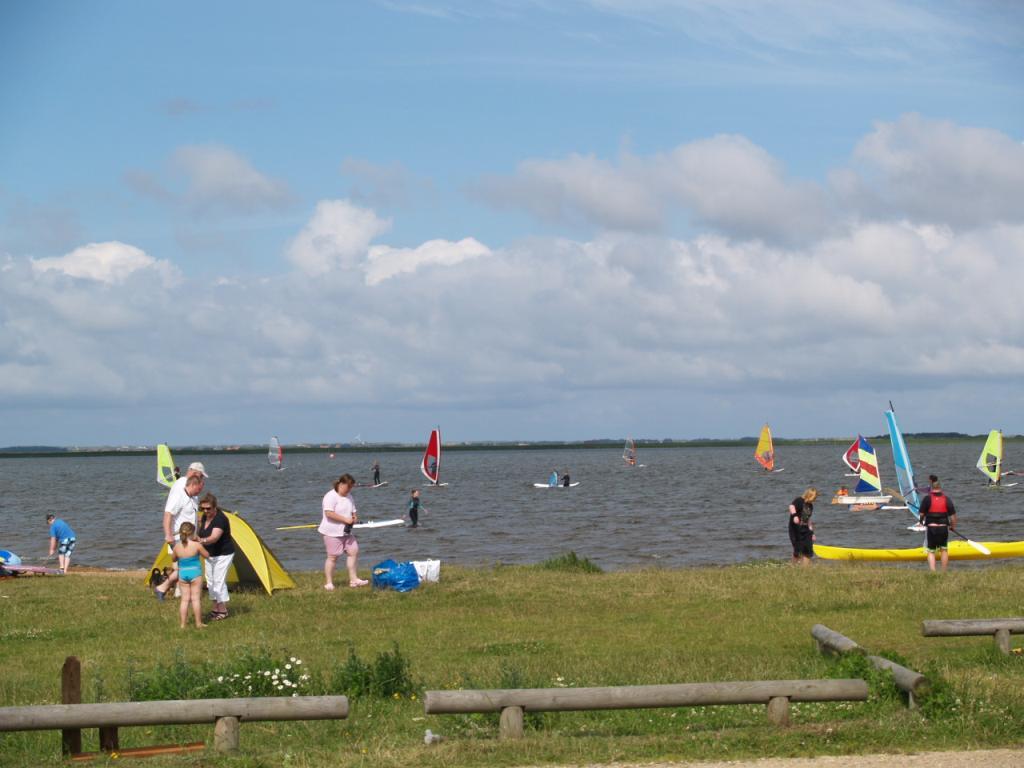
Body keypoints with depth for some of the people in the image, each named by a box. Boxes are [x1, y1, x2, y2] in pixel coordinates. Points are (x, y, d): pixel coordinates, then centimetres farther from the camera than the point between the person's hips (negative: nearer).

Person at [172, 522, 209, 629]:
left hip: (182, 573, 3)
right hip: (195, 572, -3)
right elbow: (207, 555, 2)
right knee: (196, 598, 2)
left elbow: (174, 559, 14)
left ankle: (183, 624, 7)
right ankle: (198, 623, 5)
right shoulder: (196, 545, -13)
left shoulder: (177, 547, -3)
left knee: (185, 599, 8)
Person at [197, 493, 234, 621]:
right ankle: (215, 609, 21)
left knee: (219, 581, -9)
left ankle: (223, 611, 0)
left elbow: (214, 537, -42)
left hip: (223, 555, -9)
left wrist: (202, 541, -58)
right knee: (210, 581, 11)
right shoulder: (205, 517, 1)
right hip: (210, 555, 9)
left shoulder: (220, 519, -26)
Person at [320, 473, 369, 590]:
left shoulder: (349, 496, 13)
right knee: (332, 556, -4)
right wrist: (345, 519, -24)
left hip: (347, 531, 8)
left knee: (354, 551, 2)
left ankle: (353, 579, 7)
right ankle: (328, 583, 3)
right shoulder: (331, 496, -14)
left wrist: (354, 517, -3)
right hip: (332, 532, -8)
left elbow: (353, 511, 22)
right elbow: (329, 513, -25)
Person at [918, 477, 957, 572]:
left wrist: (922, 522, 20)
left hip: (931, 528, -2)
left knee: (931, 551, 6)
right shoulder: (947, 499, -1)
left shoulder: (927, 499, -7)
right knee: (944, 550, 18)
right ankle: (944, 572, 23)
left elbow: (922, 514, -2)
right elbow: (953, 515, 0)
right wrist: (953, 526, 17)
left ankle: (932, 571, -9)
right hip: (943, 528, 2)